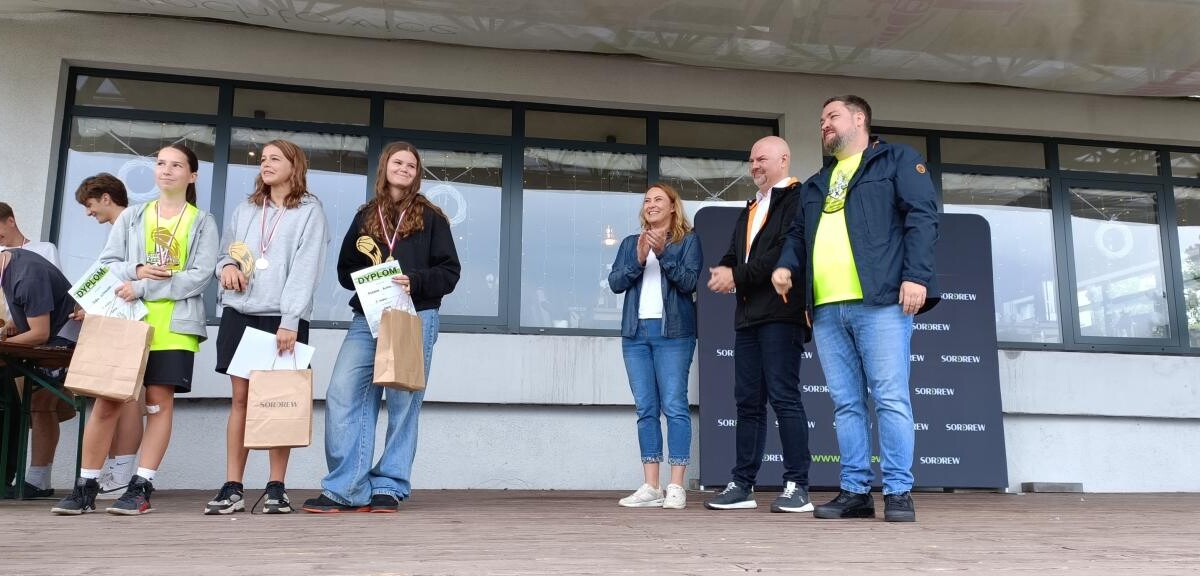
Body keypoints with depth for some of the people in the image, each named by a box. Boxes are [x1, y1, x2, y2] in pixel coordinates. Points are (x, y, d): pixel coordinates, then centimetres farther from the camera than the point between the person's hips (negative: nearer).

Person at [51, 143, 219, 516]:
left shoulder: (203, 223, 6)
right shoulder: (131, 216, 15)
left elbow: (200, 276, -6)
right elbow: (107, 264, 9)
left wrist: (142, 289, -13)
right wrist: (137, 271, -13)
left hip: (174, 325, -2)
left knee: (160, 401, -3)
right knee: (106, 400, -1)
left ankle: (141, 488, 3)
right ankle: (85, 488, 6)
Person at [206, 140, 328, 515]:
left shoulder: (310, 210, 2)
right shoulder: (245, 209, 18)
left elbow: (305, 268, -8)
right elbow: (225, 252, 24)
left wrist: (289, 321, -17)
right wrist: (227, 266, -2)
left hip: (282, 317, -4)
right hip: (239, 312, 4)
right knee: (241, 398, 2)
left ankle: (276, 488, 5)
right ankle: (232, 489, 5)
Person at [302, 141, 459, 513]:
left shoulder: (430, 217, 7)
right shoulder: (365, 217, 16)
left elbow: (450, 272, 2)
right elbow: (345, 269, 15)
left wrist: (414, 281, -15)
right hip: (367, 318, 3)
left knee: (403, 403, 0)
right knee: (342, 395, -8)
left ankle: (389, 487, 9)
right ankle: (347, 489, -3)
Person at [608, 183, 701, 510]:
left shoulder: (688, 240, 7)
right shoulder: (630, 243, 19)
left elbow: (690, 281, -5)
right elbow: (614, 283, 8)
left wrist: (663, 254, -15)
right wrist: (638, 260, -8)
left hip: (673, 332, -4)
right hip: (636, 331, 4)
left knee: (674, 406, -9)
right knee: (645, 409, 3)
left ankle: (676, 487, -7)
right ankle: (651, 488, 5)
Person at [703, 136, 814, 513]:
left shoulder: (798, 198, -2)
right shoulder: (750, 211, 26)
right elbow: (734, 255, 22)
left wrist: (738, 276, -13)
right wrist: (723, 271, -2)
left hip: (781, 313, -8)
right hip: (748, 315, 8)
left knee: (783, 397, -9)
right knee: (748, 401, 8)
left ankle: (797, 487, -4)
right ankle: (742, 485, 12)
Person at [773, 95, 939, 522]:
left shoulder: (896, 160, 10)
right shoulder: (816, 183, 28)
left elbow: (922, 216, -2)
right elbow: (798, 233, 28)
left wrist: (916, 276, -14)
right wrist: (786, 265, 5)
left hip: (879, 302, -6)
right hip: (827, 309, 6)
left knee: (890, 399, -7)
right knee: (846, 403, 5)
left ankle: (898, 492, -2)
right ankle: (855, 491, 9)